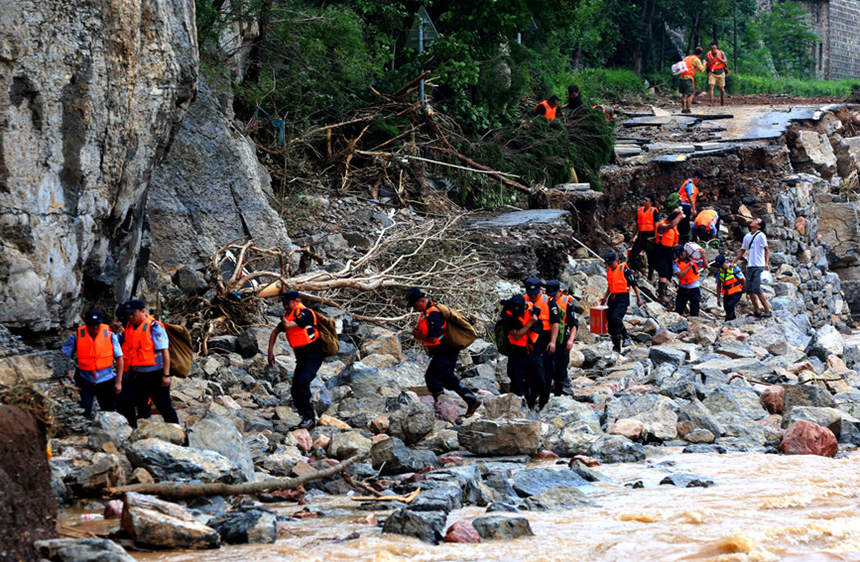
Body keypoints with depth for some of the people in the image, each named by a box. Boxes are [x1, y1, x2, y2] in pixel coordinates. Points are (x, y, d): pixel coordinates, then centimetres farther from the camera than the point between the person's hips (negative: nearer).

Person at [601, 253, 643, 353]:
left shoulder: (624, 270, -9)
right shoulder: (609, 271, 13)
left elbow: (634, 284, -6)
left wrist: (638, 298, -6)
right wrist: (605, 298, 24)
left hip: (623, 299, -7)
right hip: (612, 299, 7)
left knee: (615, 318, -25)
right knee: (611, 321, 5)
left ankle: (625, 337, -7)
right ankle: (616, 346, 16)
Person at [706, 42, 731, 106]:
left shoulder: (721, 53, -9)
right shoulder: (709, 54, -4)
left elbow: (725, 62, -14)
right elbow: (707, 65, -2)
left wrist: (719, 58, -28)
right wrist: (710, 61, -23)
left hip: (720, 73, 0)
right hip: (712, 73, 0)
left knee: (721, 88, 8)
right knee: (711, 86, -19)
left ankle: (722, 101, 30)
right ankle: (710, 102, -23)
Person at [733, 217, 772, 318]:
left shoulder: (761, 235, -5)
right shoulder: (747, 237, 15)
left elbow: (767, 250, -6)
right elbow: (742, 251, 22)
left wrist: (766, 263, -19)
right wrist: (733, 262, 16)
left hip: (758, 266, -7)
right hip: (749, 266, 7)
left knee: (757, 289, -13)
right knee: (749, 290, 3)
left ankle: (767, 310, -6)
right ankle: (757, 311, 10)